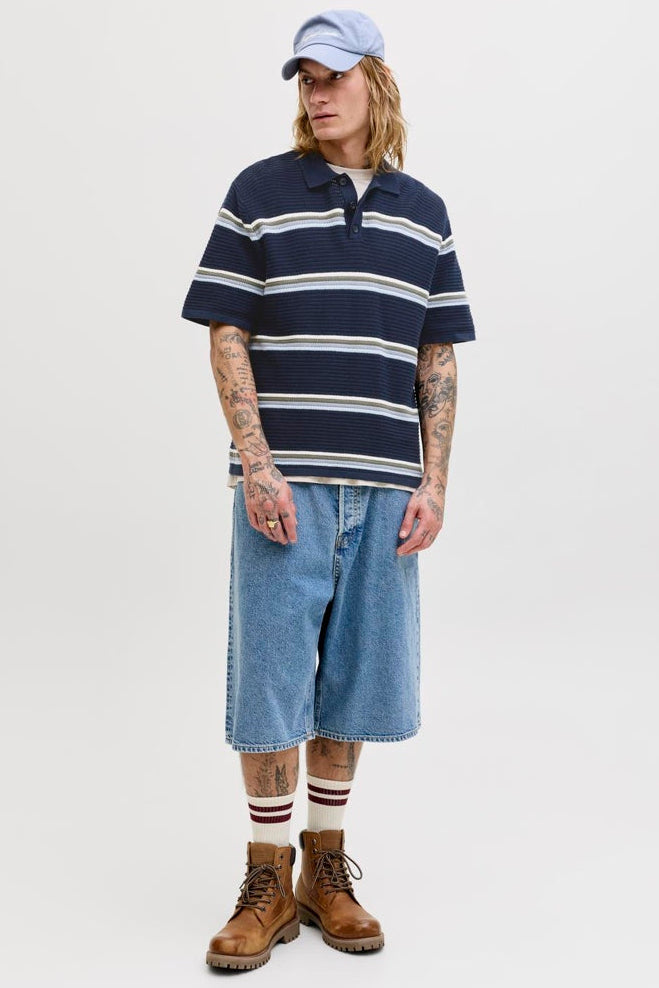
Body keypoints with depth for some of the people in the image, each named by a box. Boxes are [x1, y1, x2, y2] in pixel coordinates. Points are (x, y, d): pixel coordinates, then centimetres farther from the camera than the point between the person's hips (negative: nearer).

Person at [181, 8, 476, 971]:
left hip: (384, 489, 3)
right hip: (285, 483, -3)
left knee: (351, 682, 9)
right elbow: (227, 341, -2)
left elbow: (438, 361, 11)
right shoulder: (258, 193, 3)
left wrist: (433, 484, 2)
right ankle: (269, 884, 16)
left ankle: (327, 871, 25)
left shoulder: (424, 213, 12)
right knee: (271, 680, 0)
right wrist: (257, 469, -11)